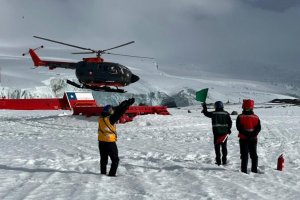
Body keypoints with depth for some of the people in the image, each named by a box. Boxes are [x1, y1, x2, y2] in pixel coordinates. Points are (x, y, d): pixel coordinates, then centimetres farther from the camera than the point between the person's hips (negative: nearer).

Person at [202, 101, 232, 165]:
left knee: (217, 147, 3)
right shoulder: (226, 113, 0)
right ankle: (224, 160, 13)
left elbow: (206, 113, 11)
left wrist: (204, 108, 28)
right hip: (224, 132, 2)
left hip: (216, 132, -2)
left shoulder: (213, 113, -5)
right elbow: (230, 122, 1)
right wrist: (229, 129, 15)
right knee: (224, 146, 11)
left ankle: (218, 161, 1)